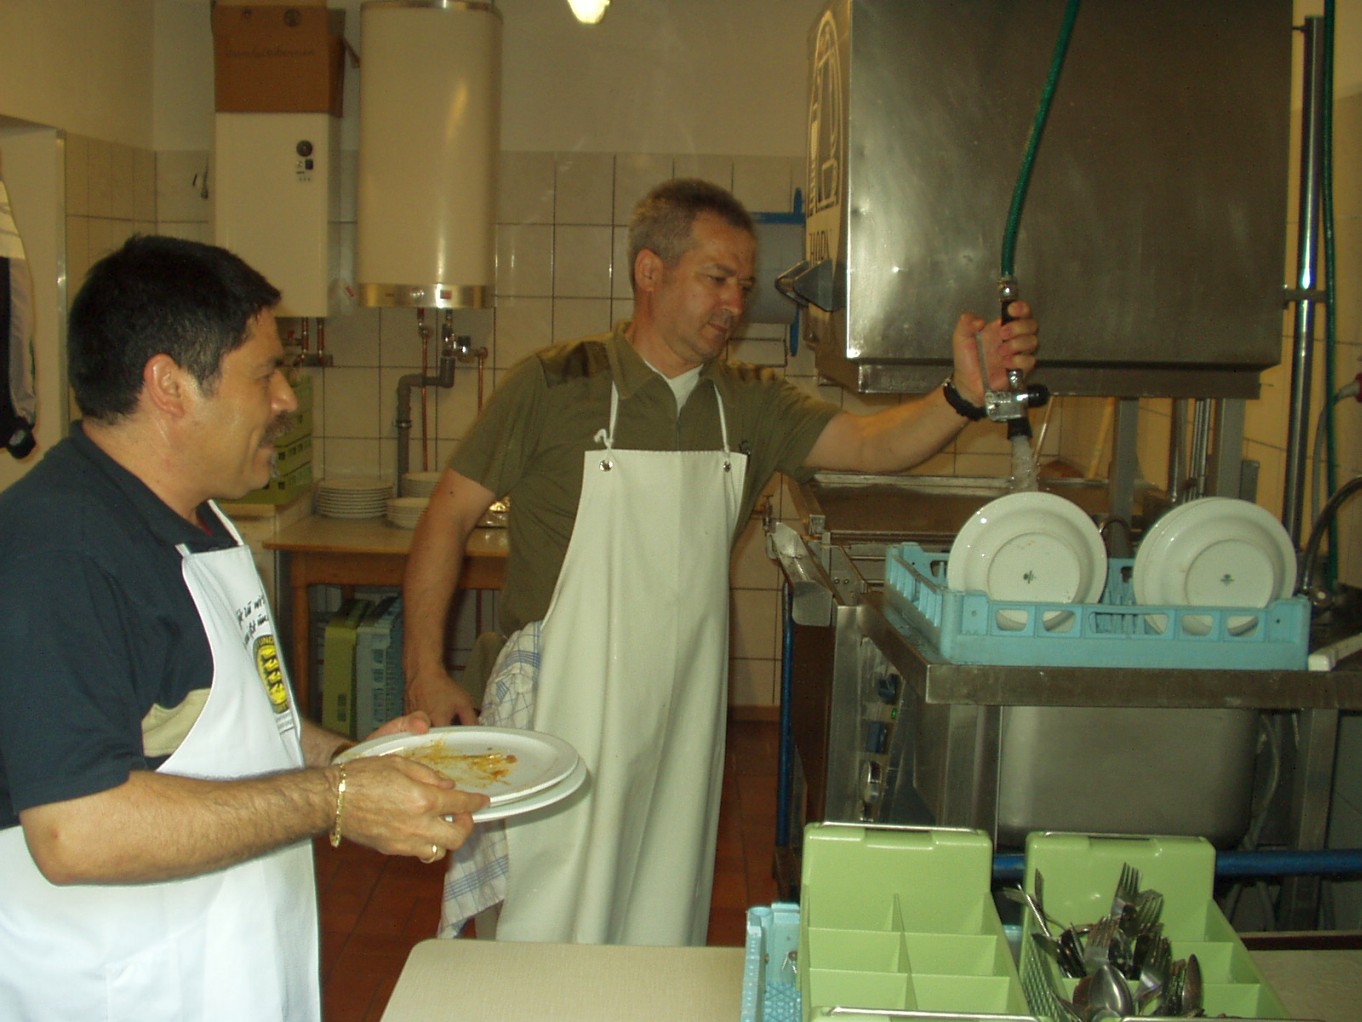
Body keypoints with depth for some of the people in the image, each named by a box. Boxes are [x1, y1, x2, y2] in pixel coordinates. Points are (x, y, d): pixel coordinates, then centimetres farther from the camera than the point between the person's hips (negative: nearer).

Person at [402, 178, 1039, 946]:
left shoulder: (751, 405, 5)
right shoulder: (554, 387, -6)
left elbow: (871, 443, -5)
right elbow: (451, 513, -3)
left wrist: (965, 393, -25)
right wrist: (426, 671, -7)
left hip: (682, 722, 4)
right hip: (563, 717, -4)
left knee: (662, 939, 15)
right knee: (548, 938, 2)